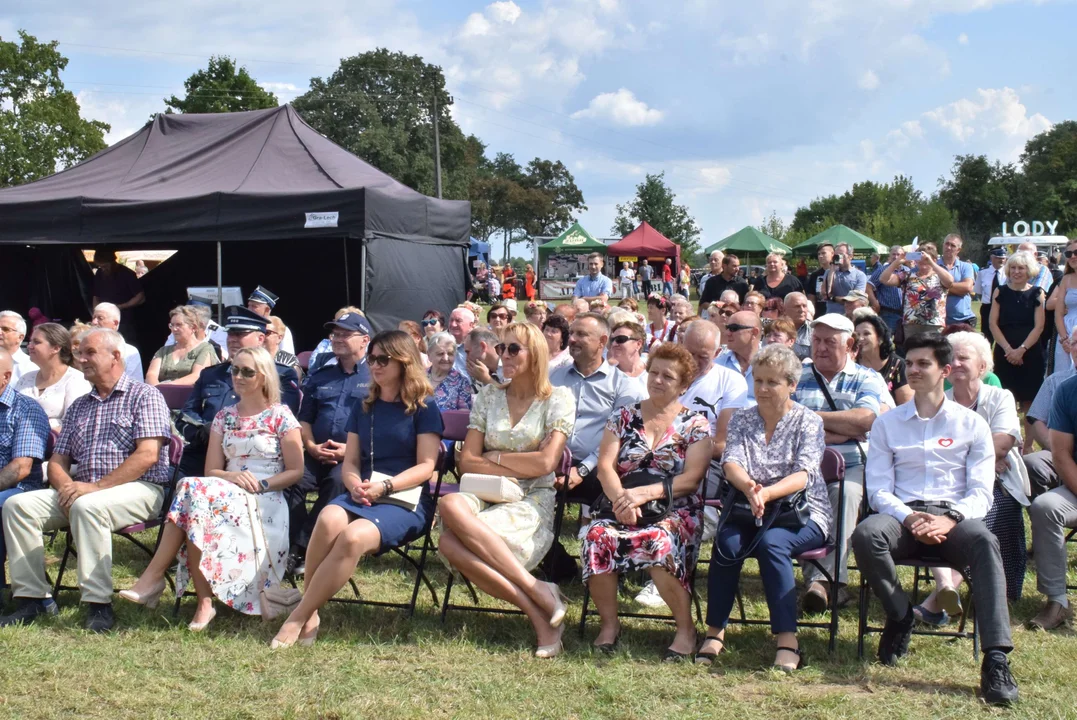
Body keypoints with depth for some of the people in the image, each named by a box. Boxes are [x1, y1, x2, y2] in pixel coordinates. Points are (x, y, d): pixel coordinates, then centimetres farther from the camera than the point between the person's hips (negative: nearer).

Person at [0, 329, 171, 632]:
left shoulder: (144, 396, 0)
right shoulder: (78, 407, 22)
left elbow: (148, 455, -13)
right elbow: (58, 460, 18)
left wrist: (96, 487, -19)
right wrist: (66, 486, -7)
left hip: (137, 489, -7)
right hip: (81, 490, 7)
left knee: (87, 506, -37)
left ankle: (99, 603, -31)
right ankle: (31, 597, -12)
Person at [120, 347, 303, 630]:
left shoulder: (280, 416, 5)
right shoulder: (224, 417, 19)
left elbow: (296, 471, 1)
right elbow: (211, 471, 13)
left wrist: (261, 484, -13)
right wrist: (232, 476, -9)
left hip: (266, 502, -4)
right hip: (227, 494, 4)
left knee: (193, 490, -31)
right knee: (195, 491, -33)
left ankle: (153, 577, -27)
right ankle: (204, 601, -34)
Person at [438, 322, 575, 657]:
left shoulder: (558, 399, 3)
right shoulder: (489, 396, 14)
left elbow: (545, 463, -9)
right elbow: (467, 461, 5)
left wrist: (494, 457, -1)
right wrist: (519, 466, -6)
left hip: (533, 501, -4)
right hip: (487, 497, 5)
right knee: (451, 504, -34)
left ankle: (537, 598, -20)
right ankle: (537, 596, -28)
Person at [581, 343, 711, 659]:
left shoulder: (695, 424, 6)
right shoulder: (623, 416, 14)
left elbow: (691, 478, -5)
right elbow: (605, 465, 3)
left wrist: (643, 494, -18)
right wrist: (621, 499, -17)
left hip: (676, 511, -2)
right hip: (624, 509, 3)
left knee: (660, 541, -37)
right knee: (597, 536, -31)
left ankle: (686, 627, -16)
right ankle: (609, 623, -11)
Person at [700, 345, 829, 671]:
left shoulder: (808, 422, 0)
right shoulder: (741, 419, 9)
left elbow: (803, 475, -15)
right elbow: (731, 464, -7)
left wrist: (767, 493, -35)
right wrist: (749, 488, -32)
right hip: (749, 510, 3)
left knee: (771, 542, -34)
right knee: (727, 542, -29)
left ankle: (787, 642, -33)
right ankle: (715, 632, -18)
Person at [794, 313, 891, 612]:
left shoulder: (868, 379, 14)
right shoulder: (796, 377, 19)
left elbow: (866, 418, -8)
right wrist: (846, 430, -5)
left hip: (853, 467, -1)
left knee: (846, 491, -35)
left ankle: (823, 577, -39)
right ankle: (833, 581, -33)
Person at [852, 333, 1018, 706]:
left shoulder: (971, 424, 12)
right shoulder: (887, 423, 15)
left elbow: (981, 492, 3)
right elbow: (878, 490, 6)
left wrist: (950, 519, -19)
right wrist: (910, 518, -15)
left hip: (954, 517, -1)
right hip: (903, 515, 1)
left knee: (985, 541, -36)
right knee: (866, 534, -34)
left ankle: (996, 659, -42)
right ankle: (900, 616, -8)